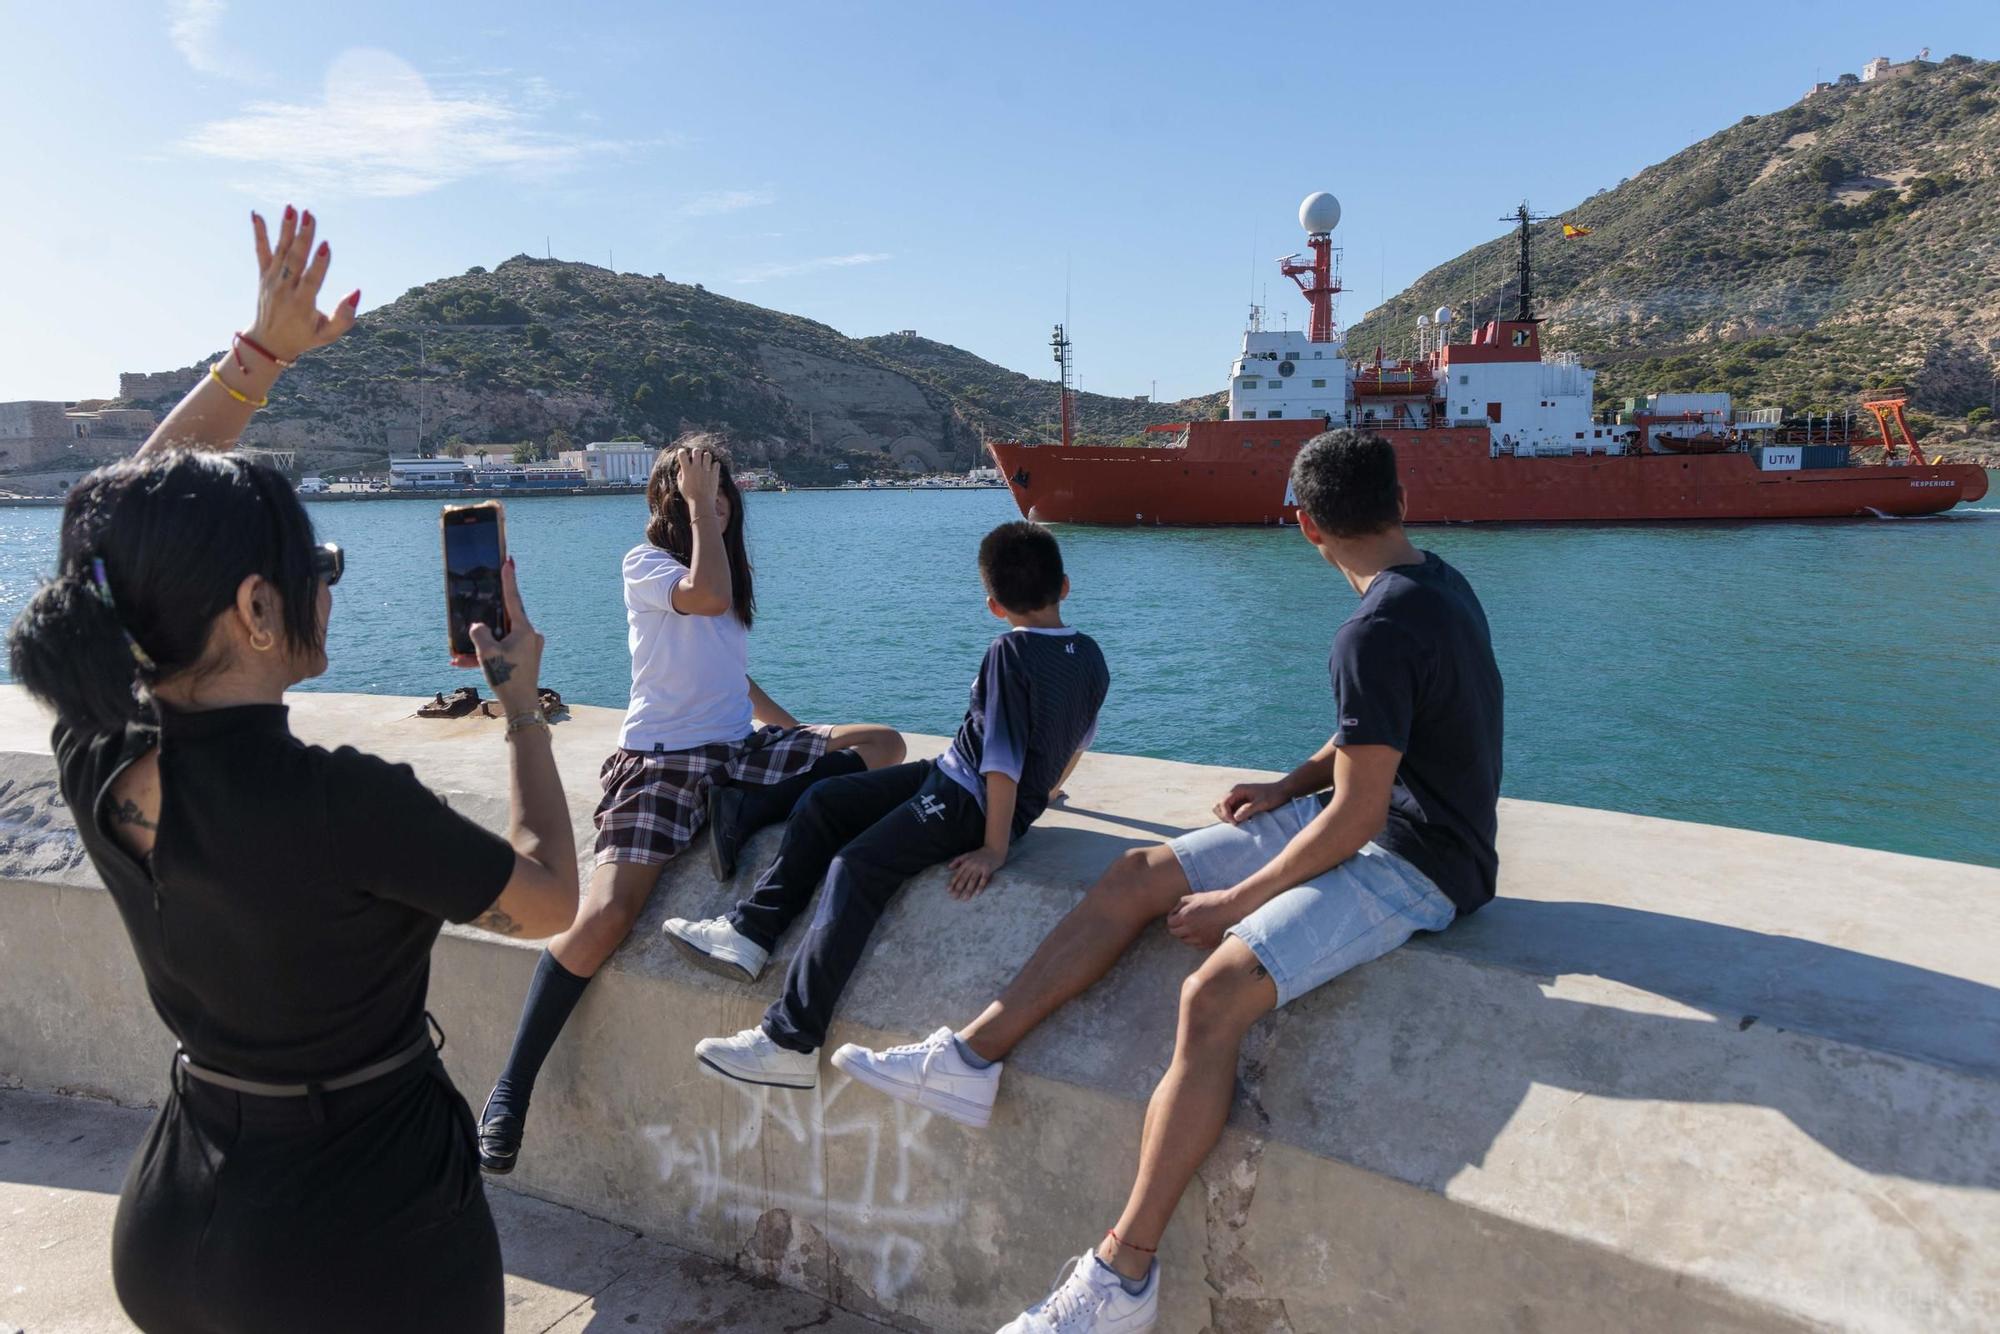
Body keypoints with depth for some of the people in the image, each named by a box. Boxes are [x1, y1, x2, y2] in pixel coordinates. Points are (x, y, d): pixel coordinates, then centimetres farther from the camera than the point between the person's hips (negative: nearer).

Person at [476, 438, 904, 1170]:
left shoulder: (729, 569, 18)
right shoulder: (645, 563, -2)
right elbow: (706, 596, -24)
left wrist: (798, 730, 21)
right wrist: (698, 507, -13)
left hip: (740, 747, 7)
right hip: (661, 759, -6)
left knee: (883, 744, -5)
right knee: (605, 914, -25)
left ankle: (747, 810, -19)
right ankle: (512, 1087, -11)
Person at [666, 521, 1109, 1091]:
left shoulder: (1010, 652, -19)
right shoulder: (1091, 655, 5)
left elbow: (1003, 760, -23)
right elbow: (1076, 741, 18)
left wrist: (994, 847, -19)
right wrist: (1039, 792, 34)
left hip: (968, 801, -9)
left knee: (856, 868, -20)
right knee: (821, 802, 9)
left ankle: (790, 1046, -22)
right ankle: (748, 934, 10)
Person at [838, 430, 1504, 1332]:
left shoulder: (1377, 632, -24)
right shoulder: (1436, 581, 8)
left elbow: (1356, 817, -24)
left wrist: (1238, 902, -13)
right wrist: (1291, 785, 6)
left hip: (1408, 864, -10)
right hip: (1363, 815, 10)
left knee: (1215, 994, -30)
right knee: (1138, 875, 1)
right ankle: (969, 1062, 2)